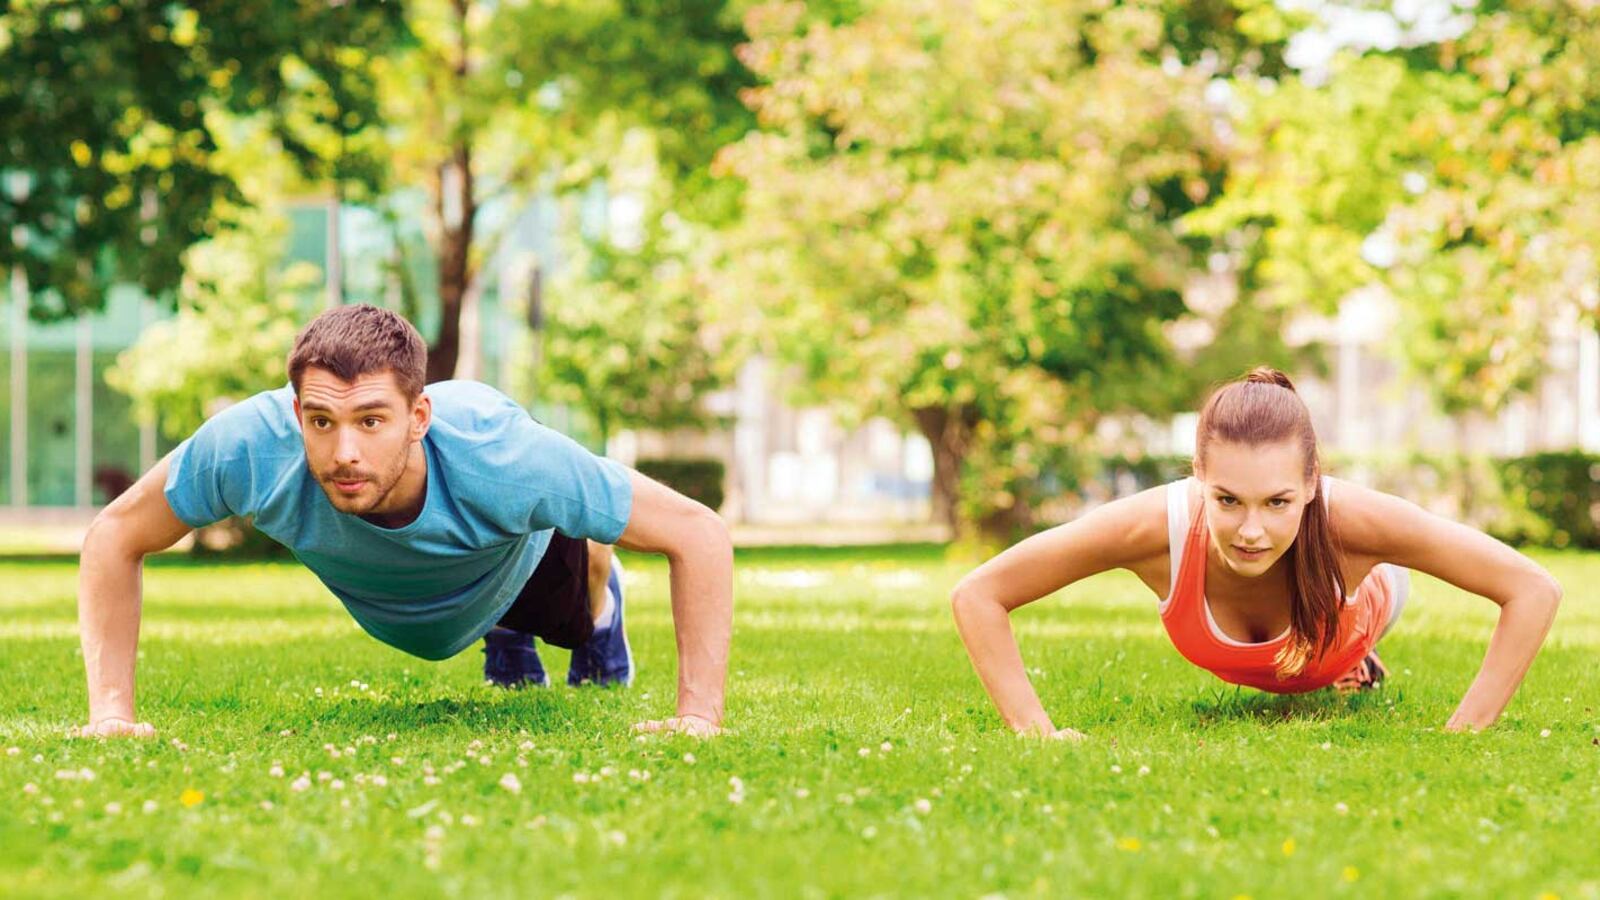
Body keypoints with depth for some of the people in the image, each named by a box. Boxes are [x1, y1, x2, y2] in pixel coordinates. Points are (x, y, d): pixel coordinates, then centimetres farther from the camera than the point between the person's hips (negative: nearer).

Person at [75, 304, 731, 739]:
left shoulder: (501, 457, -49)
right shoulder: (250, 447, -46)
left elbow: (699, 533, -39)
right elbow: (115, 538, -27)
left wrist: (698, 715, -43)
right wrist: (111, 710, -34)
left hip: (517, 563, -1)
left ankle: (602, 614, 66)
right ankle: (504, 638, 65)